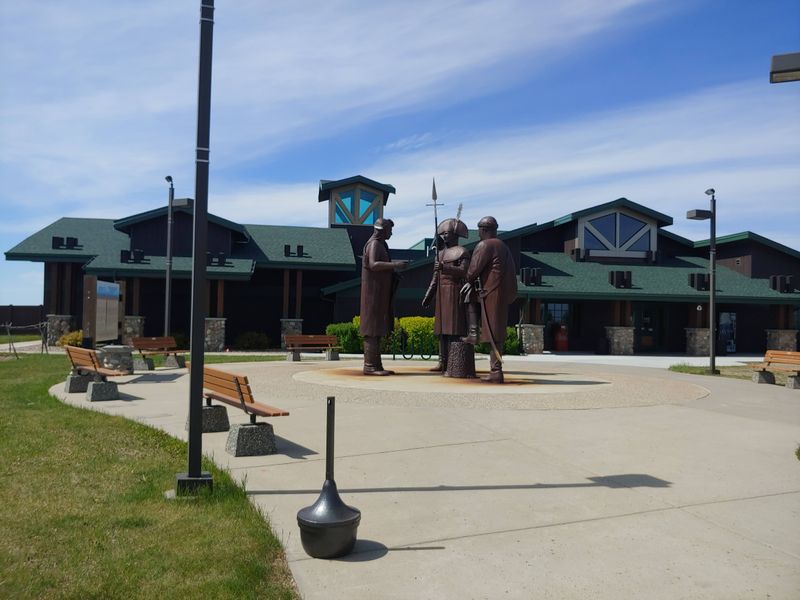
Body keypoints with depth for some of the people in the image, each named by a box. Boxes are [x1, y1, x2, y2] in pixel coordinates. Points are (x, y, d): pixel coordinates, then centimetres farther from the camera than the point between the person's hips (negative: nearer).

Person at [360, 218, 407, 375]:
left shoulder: (380, 244, 20)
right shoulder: (374, 244, -10)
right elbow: (373, 264, -24)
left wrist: (393, 272, 12)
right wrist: (394, 264, -24)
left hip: (379, 293, 10)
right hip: (374, 292, -10)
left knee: (377, 330, 8)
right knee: (372, 329, -10)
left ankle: (376, 365, 9)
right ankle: (369, 366, -10)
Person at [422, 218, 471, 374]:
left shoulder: (462, 252, -2)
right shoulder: (441, 253, 19)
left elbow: (463, 272, -17)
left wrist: (445, 268, -26)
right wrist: (428, 295, 14)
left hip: (454, 293, -7)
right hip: (441, 294, 8)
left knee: (453, 329, -11)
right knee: (442, 327, 5)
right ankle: (443, 363, 7)